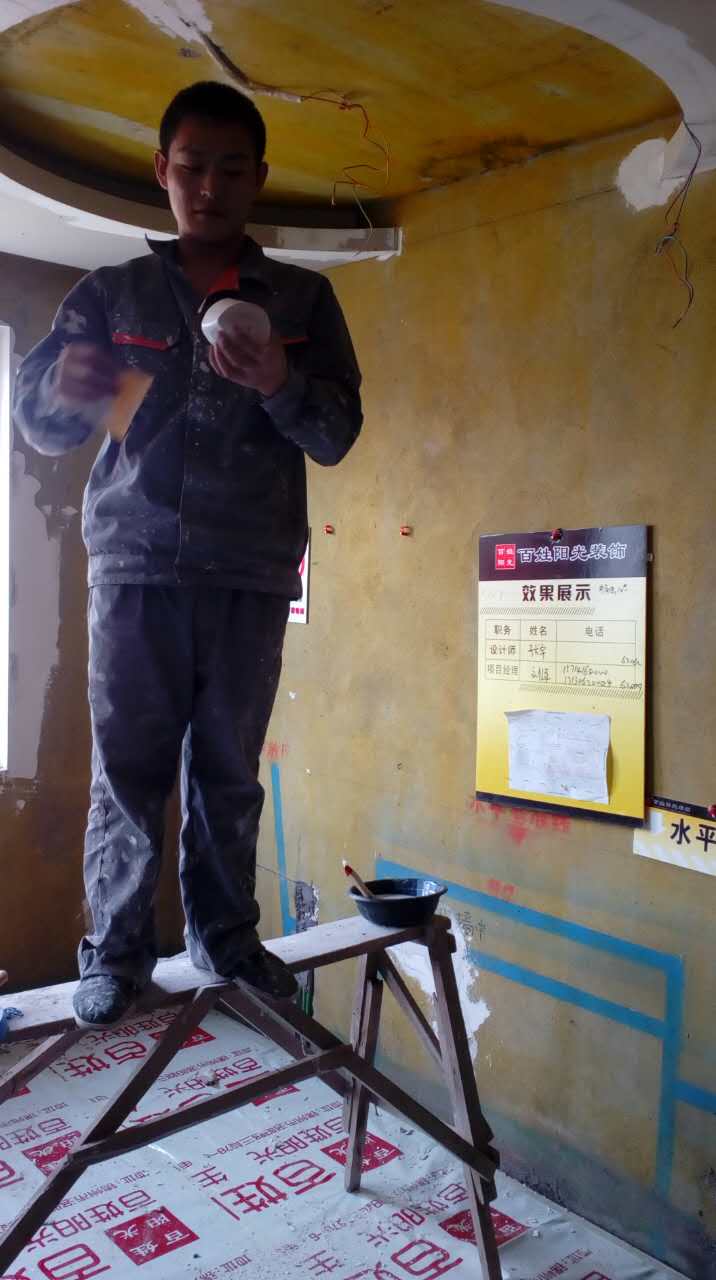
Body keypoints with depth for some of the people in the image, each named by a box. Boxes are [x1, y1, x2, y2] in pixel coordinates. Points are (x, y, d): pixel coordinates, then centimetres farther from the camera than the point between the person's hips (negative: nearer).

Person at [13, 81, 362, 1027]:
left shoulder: (303, 300, 12)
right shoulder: (111, 294, 11)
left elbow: (338, 436, 4)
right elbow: (39, 422, 4)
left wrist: (281, 386, -17)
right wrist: (62, 392, -21)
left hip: (253, 575, 1)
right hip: (135, 565, 0)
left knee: (230, 770, 3)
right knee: (128, 768, -2)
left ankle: (228, 937, 18)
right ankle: (117, 951, 12)